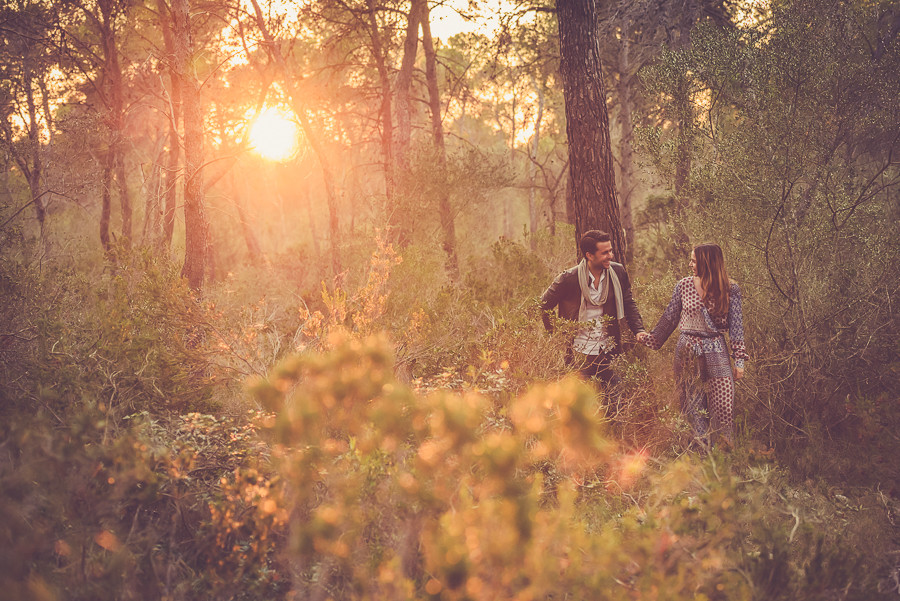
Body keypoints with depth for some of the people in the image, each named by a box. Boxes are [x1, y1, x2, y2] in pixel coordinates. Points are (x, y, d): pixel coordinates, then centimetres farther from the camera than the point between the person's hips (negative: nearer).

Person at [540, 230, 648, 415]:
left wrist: (638, 330, -3)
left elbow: (628, 304, 11)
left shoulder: (618, 272, -3)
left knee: (614, 404, 8)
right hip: (580, 353, -3)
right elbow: (545, 305, 0)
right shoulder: (569, 278, -14)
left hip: (609, 351, 3)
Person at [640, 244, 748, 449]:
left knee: (723, 407, -7)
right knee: (693, 407, 2)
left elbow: (736, 327, 0)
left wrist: (739, 360, -3)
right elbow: (669, 319, 13)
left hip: (716, 353, -2)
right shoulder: (684, 286, 4)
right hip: (687, 353, 2)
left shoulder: (730, 290, -1)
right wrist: (650, 341, 13)